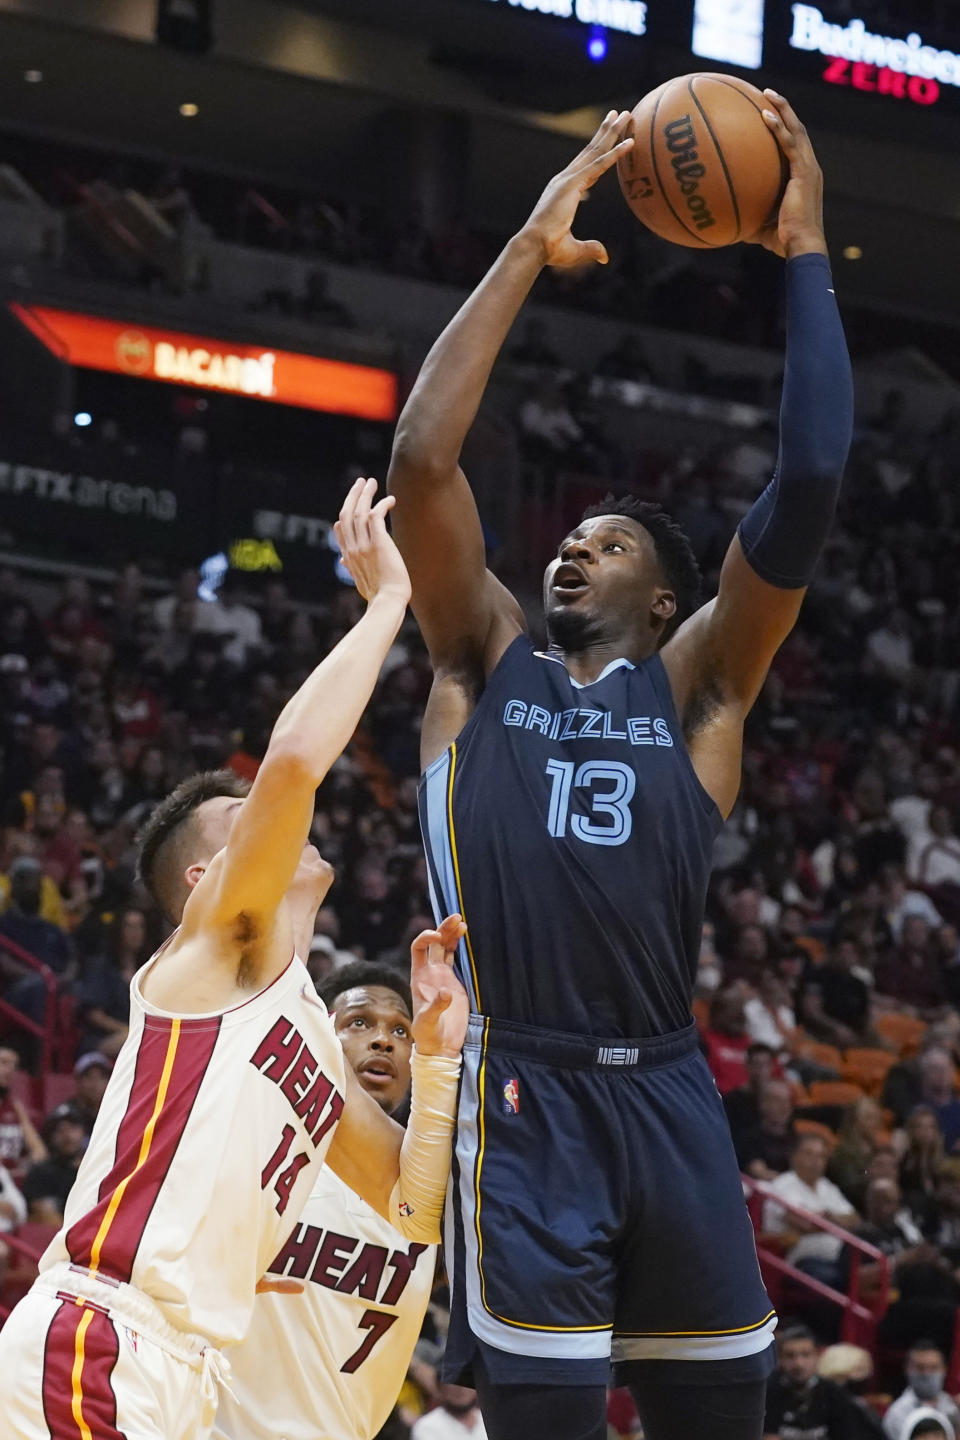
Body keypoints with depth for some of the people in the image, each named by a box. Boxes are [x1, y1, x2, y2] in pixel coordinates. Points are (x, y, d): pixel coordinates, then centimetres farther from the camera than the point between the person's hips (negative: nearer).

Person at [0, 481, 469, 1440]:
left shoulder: (319, 1054, 26)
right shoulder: (219, 932, 2)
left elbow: (419, 1212, 22)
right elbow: (293, 758, -15)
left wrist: (437, 1050, 11)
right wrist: (385, 599, -5)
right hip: (93, 1348, -10)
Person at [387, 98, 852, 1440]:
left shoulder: (696, 683, 12)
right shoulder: (485, 663, 13)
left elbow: (808, 486, 0)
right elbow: (422, 460, 0)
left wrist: (805, 255, 0)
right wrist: (528, 252, 0)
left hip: (668, 1094, 2)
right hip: (525, 1095, -2)